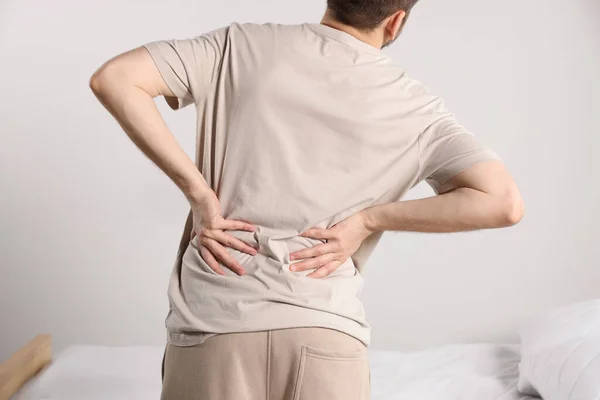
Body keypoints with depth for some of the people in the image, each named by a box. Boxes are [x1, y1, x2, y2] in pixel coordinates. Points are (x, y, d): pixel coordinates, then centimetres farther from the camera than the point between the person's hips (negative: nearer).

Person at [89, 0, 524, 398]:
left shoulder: (241, 45, 2)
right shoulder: (417, 108, 2)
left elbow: (113, 79, -6)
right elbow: (503, 203, -6)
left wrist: (197, 190, -4)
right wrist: (369, 219, -3)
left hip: (213, 322, 1)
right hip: (328, 333, 0)